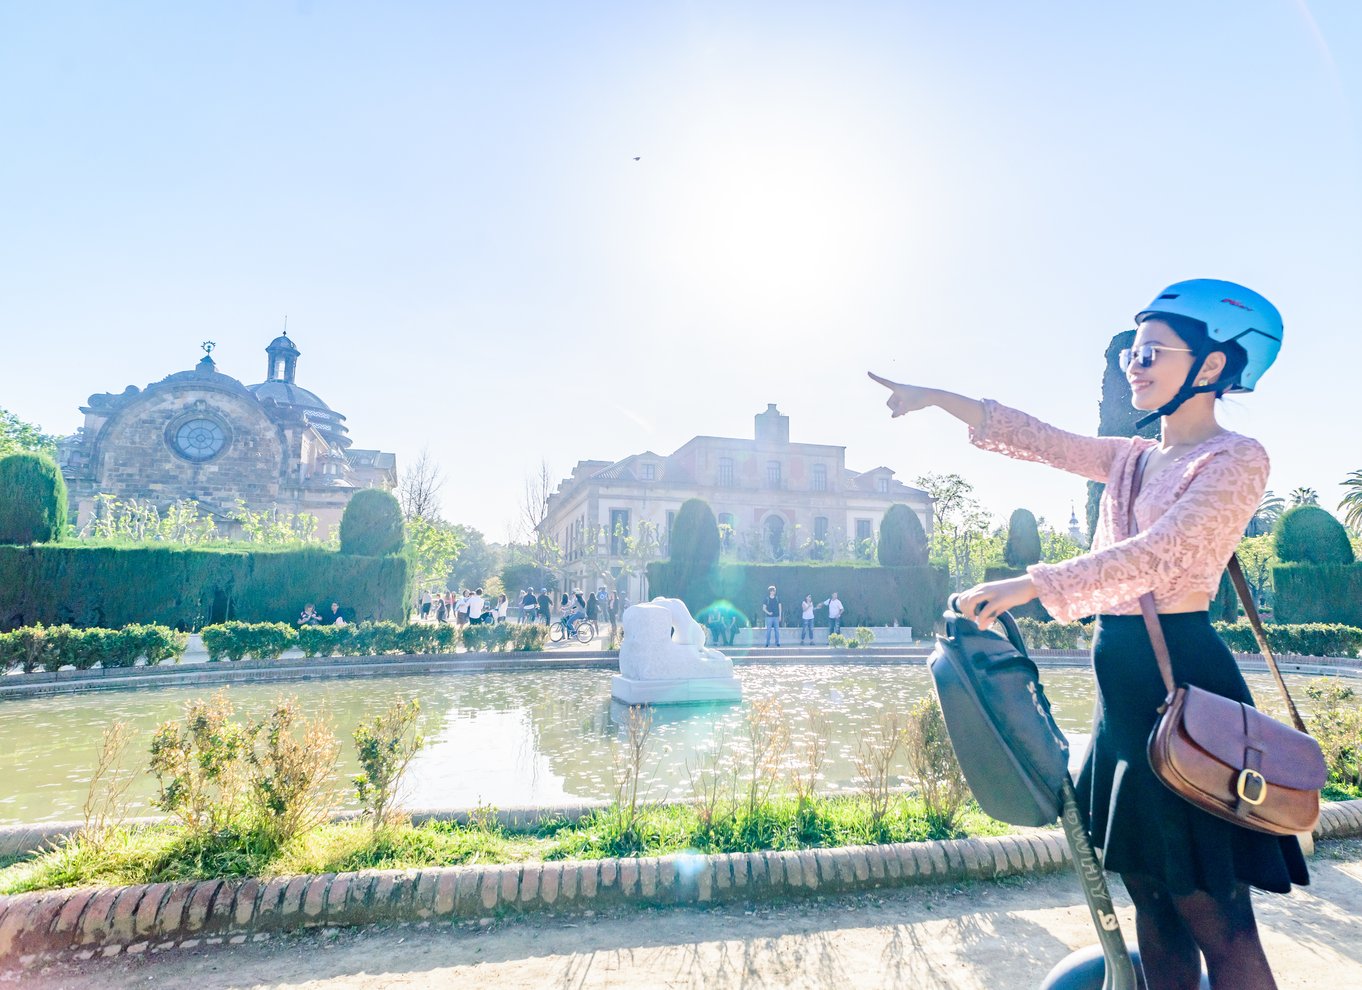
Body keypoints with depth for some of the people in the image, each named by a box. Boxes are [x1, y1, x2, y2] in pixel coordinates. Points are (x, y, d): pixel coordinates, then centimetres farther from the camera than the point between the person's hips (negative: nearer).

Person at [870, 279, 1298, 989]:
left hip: (1181, 686, -7)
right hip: (1122, 686, 7)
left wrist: (1028, 586, -28)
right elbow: (1038, 439, 14)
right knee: (1149, 893, 15)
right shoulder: (1131, 459, 16)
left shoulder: (1238, 459, -7)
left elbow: (1159, 555, -20)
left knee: (1213, 916, 0)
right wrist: (935, 397, 11)